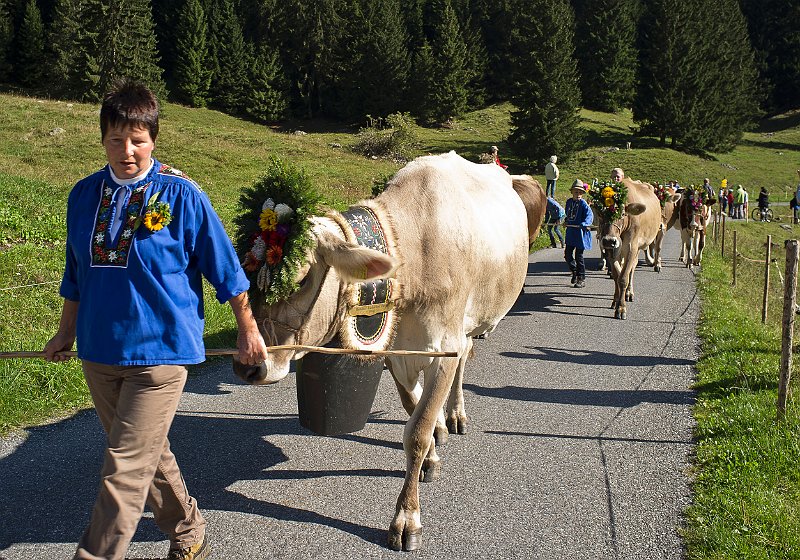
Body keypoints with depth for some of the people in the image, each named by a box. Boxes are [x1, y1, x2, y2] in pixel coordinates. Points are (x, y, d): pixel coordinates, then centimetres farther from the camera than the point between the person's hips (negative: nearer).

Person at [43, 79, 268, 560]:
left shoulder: (181, 194, -9)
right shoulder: (85, 194, 4)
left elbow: (225, 268, -2)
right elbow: (76, 272, 16)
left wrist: (248, 331, 2)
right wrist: (66, 334, 23)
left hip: (159, 351, -5)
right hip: (98, 352, 6)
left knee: (124, 470, -7)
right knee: (148, 454, 18)